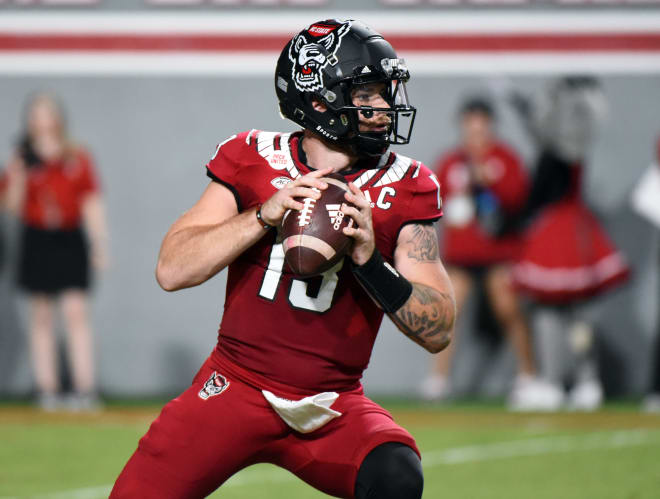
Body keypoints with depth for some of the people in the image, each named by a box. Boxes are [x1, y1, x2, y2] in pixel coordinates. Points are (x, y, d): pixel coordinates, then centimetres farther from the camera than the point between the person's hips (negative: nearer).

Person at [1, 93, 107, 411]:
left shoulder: (78, 159, 6)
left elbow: (92, 205, 6)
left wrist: (99, 245, 0)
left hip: (70, 241, -1)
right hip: (36, 241, 1)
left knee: (76, 313, -9)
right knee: (41, 318, 4)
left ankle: (85, 388, -13)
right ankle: (47, 389, 6)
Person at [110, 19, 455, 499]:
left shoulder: (404, 188, -1)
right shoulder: (253, 160, 0)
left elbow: (438, 331, -6)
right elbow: (172, 270, -9)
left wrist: (369, 257, -21)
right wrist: (264, 214, -20)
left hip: (332, 408, 0)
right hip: (236, 387, 0)